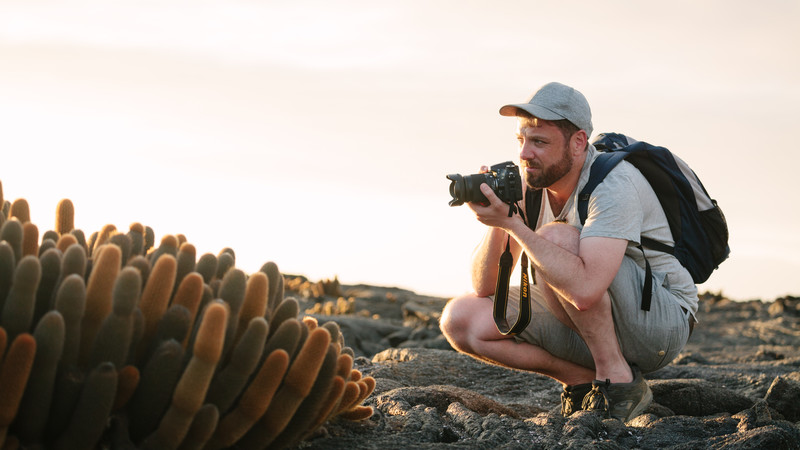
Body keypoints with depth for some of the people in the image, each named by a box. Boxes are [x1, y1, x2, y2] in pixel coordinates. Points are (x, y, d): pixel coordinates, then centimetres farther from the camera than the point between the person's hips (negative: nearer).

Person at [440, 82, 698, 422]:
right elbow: (484, 288, -5)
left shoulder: (615, 186, -25)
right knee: (461, 320, -10)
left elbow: (585, 290, -41)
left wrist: (512, 224, -36)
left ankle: (618, 379, -19)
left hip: (664, 322, -7)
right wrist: (497, 222, -24)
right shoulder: (527, 180, -4)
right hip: (584, 320, 7)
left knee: (555, 238, -31)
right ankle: (585, 380, -5)